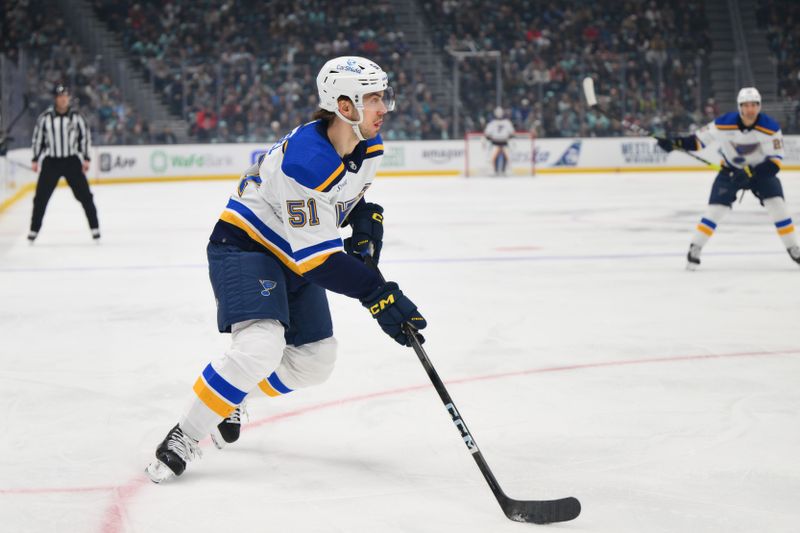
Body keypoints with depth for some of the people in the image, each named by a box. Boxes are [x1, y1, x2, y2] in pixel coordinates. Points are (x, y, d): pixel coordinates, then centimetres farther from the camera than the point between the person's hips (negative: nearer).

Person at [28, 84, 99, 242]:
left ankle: (94, 227, 6)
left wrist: (86, 159, -2)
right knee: (41, 197, 1)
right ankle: (34, 229, 13)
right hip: (51, 162, 0)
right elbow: (38, 138, 5)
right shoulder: (45, 117, -4)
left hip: (72, 161, 0)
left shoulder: (75, 116, -2)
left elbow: (85, 136, 4)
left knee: (84, 195, -3)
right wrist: (35, 160, 2)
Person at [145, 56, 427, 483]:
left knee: (316, 359, 6)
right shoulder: (304, 160, -32)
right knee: (260, 347, -28)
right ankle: (184, 436, -14)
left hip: (291, 255, 9)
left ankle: (228, 400, 27)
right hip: (244, 244, -9)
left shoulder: (368, 146, -5)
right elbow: (317, 256, -32)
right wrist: (377, 294, -36)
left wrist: (366, 220, -3)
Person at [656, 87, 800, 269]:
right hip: (731, 170, 0)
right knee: (716, 208, -13)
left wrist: (750, 172, -35)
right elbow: (700, 139, -10)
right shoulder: (724, 124, -22)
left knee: (777, 204, -14)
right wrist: (675, 143, -24)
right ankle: (694, 250, -1)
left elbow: (775, 160, -22)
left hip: (760, 169, 0)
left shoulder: (770, 127, -23)